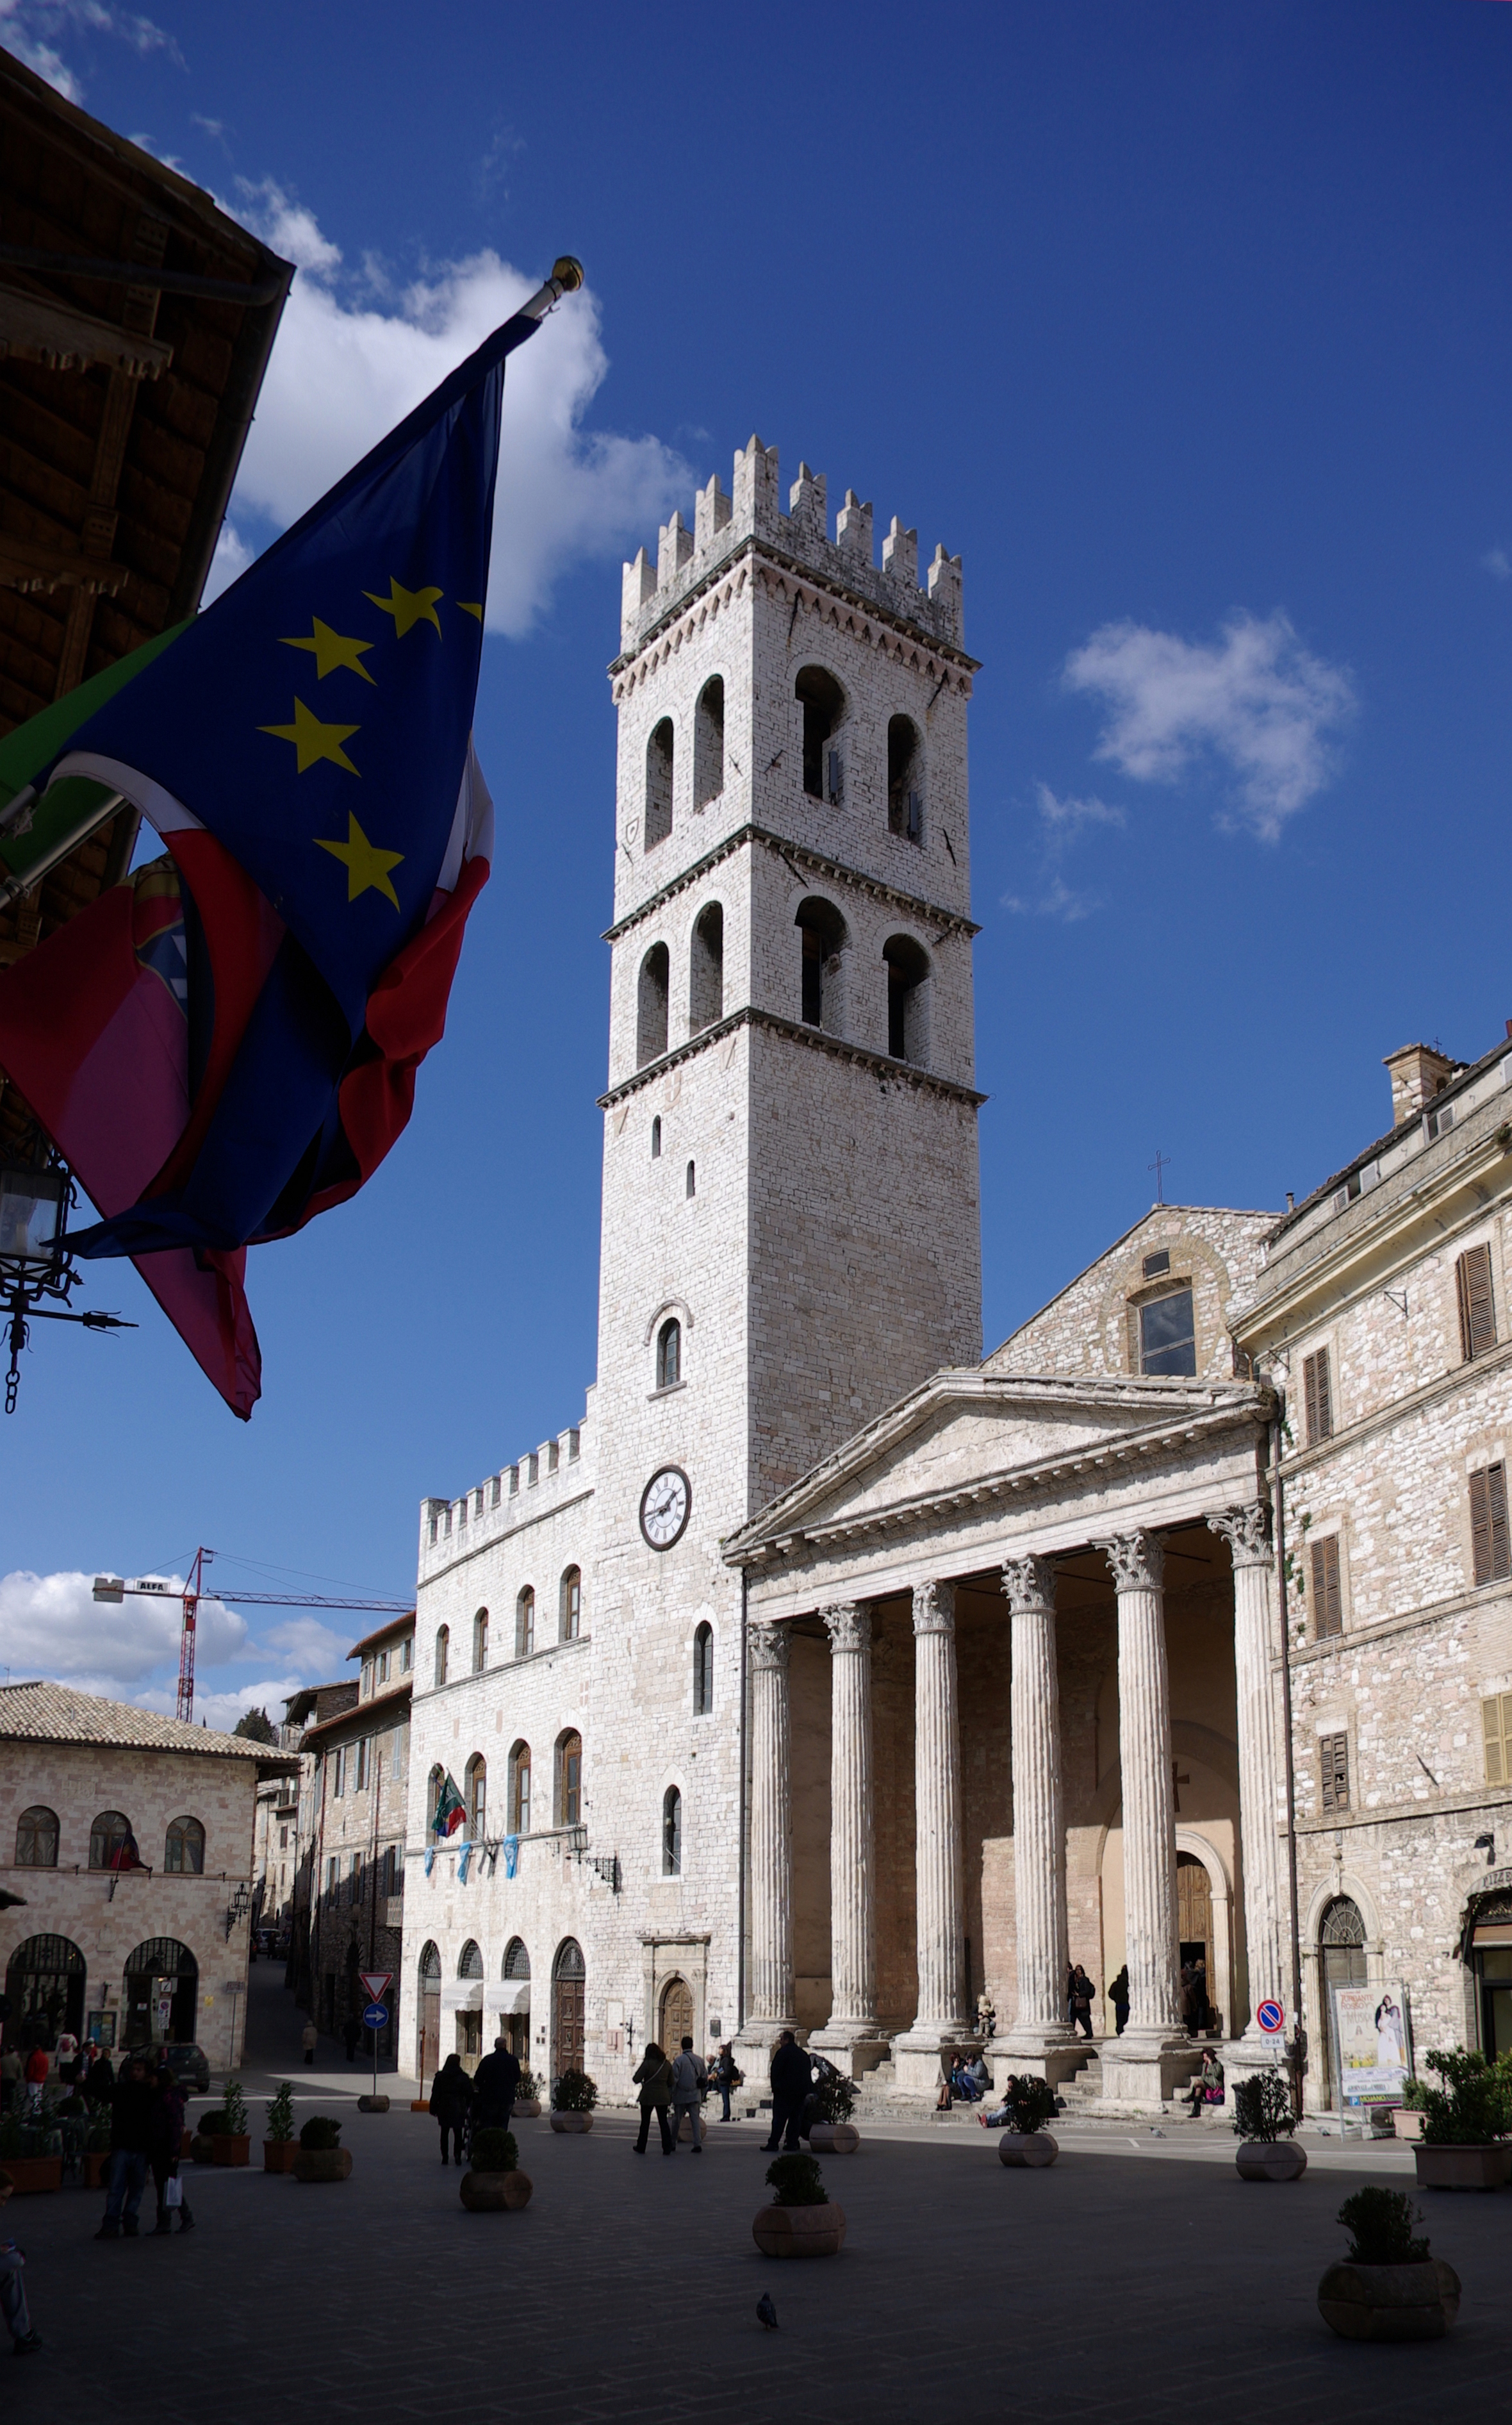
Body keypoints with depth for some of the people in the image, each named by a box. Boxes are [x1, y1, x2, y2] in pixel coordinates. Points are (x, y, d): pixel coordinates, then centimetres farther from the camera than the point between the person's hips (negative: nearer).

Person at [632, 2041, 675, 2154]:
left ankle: (641, 2148, 18)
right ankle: (667, 2148, 2)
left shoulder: (647, 2064, -13)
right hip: (663, 2097, 3)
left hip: (648, 2097, -3)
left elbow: (636, 2079, -14)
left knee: (645, 2122, 10)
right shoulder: (667, 2064, 2)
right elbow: (671, 2082, 9)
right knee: (663, 2122, 8)